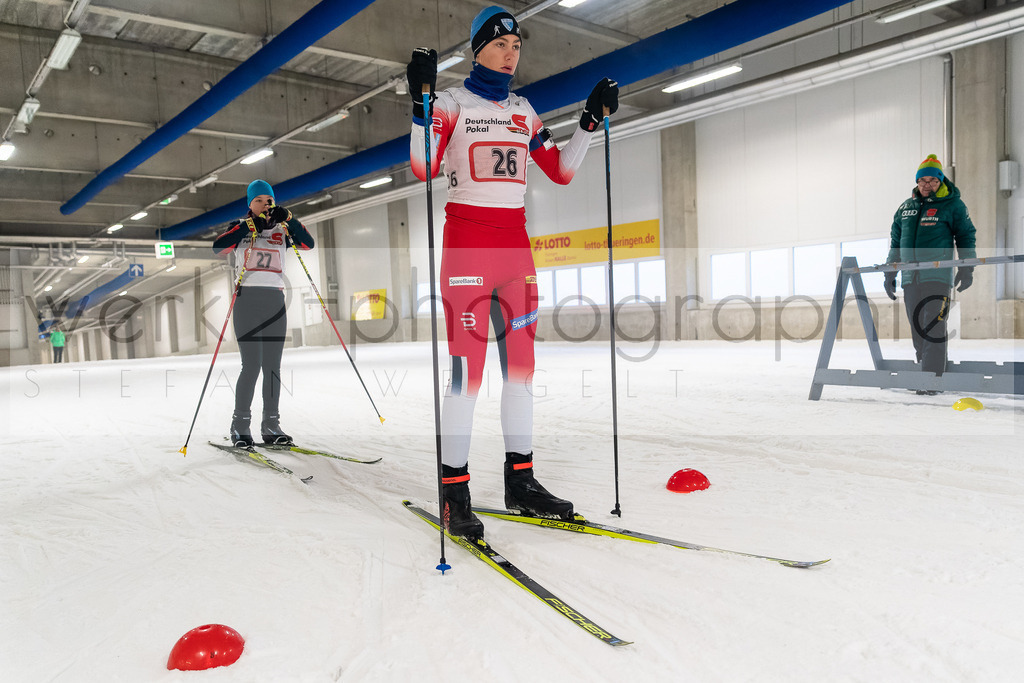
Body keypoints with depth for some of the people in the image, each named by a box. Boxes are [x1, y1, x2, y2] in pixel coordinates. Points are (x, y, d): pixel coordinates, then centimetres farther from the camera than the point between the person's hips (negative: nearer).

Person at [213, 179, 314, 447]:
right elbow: (218, 248, -10)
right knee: (252, 364, -10)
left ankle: (271, 425, 10)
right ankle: (240, 425, 1)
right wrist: (250, 226, -14)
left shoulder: (281, 231, 15)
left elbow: (308, 244, -1)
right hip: (247, 299, -3)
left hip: (275, 301, 3)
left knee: (273, 365, 3)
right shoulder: (241, 228, 8)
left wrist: (288, 219, -11)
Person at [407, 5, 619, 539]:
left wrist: (592, 120, 13)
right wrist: (421, 103, -21)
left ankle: (520, 480, 15)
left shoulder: (523, 112, 18)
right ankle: (454, 491, 0)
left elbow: (561, 171, 17)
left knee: (520, 364, 5)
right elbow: (423, 169, -12)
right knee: (468, 369, -9)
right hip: (467, 242, -6)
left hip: (515, 244, 6)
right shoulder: (451, 103, 2)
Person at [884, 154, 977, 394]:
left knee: (934, 329, -11)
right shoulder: (906, 208, 15)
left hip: (938, 277, -5)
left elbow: (966, 237, 6)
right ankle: (925, 371, 17)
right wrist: (890, 273, 18)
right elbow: (895, 243, 21)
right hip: (910, 278, 5)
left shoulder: (953, 205, 4)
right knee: (917, 330, 7)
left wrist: (966, 270, 0)